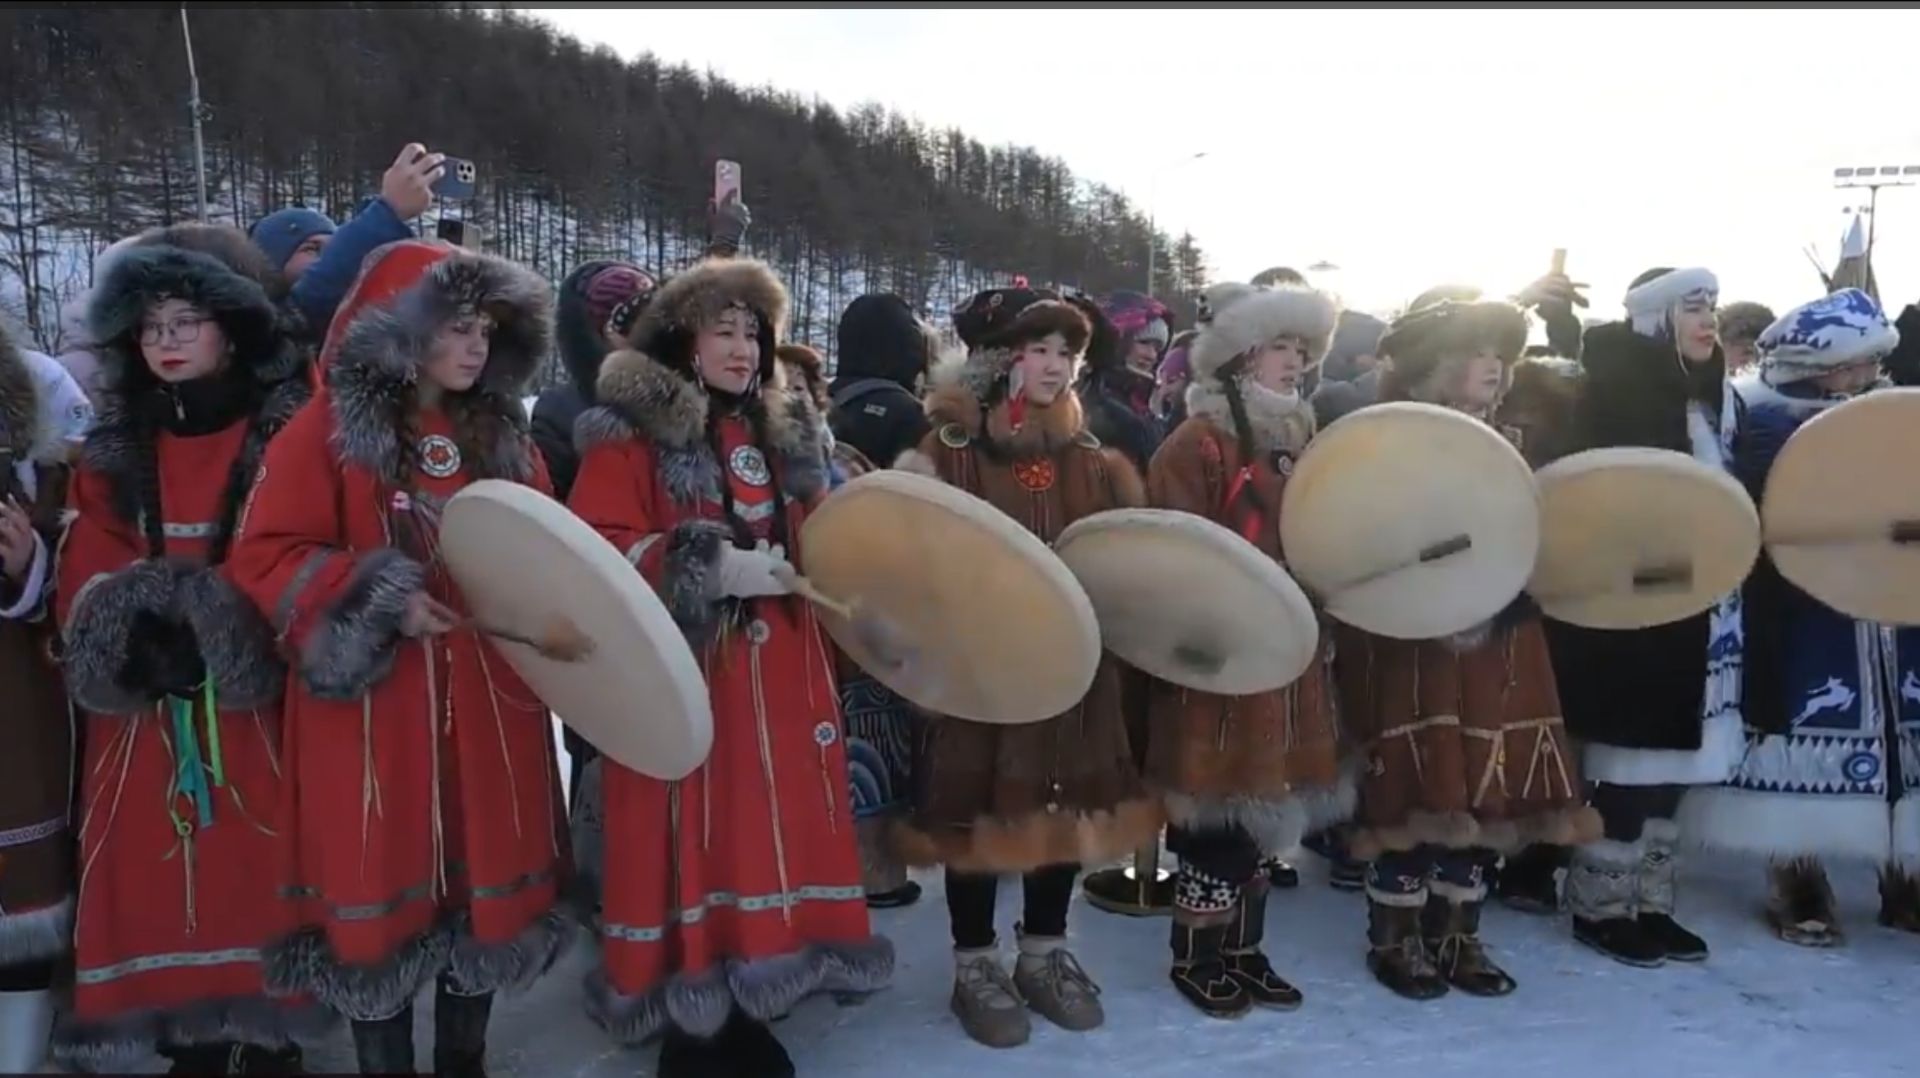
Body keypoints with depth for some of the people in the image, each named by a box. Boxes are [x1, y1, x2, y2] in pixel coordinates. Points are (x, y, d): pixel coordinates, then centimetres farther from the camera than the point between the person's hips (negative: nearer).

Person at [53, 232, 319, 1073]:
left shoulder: (284, 435, 0)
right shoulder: (113, 449, 13)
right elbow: (87, 577, 6)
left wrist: (211, 626, -19)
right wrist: (132, 633, -14)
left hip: (253, 700, -3)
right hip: (142, 707, 4)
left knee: (254, 868, 0)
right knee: (159, 877, 4)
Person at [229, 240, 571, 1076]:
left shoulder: (504, 436, 11)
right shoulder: (328, 429, -4)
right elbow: (265, 558, -8)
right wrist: (376, 605, -18)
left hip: (491, 707, 5)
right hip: (371, 711, -4)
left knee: (486, 883, 12)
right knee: (379, 887, 6)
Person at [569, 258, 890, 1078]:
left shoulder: (786, 432, 16)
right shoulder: (631, 431, -4)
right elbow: (595, 551, -13)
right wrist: (707, 570, -22)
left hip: (780, 680, 6)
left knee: (773, 837, 9)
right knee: (693, 843, -3)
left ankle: (748, 1011, 24)